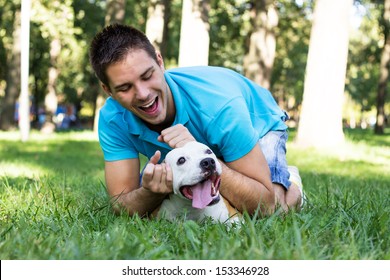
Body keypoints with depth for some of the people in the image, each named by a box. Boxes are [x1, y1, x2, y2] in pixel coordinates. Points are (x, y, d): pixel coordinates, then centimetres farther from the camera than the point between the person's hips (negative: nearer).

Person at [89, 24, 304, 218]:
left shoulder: (219, 105, -43)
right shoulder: (112, 119, -29)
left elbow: (264, 203, -40)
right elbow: (121, 206, -27)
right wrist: (150, 192, -51)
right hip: (197, 141, 4)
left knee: (267, 211, -29)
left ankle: (290, 184, 6)